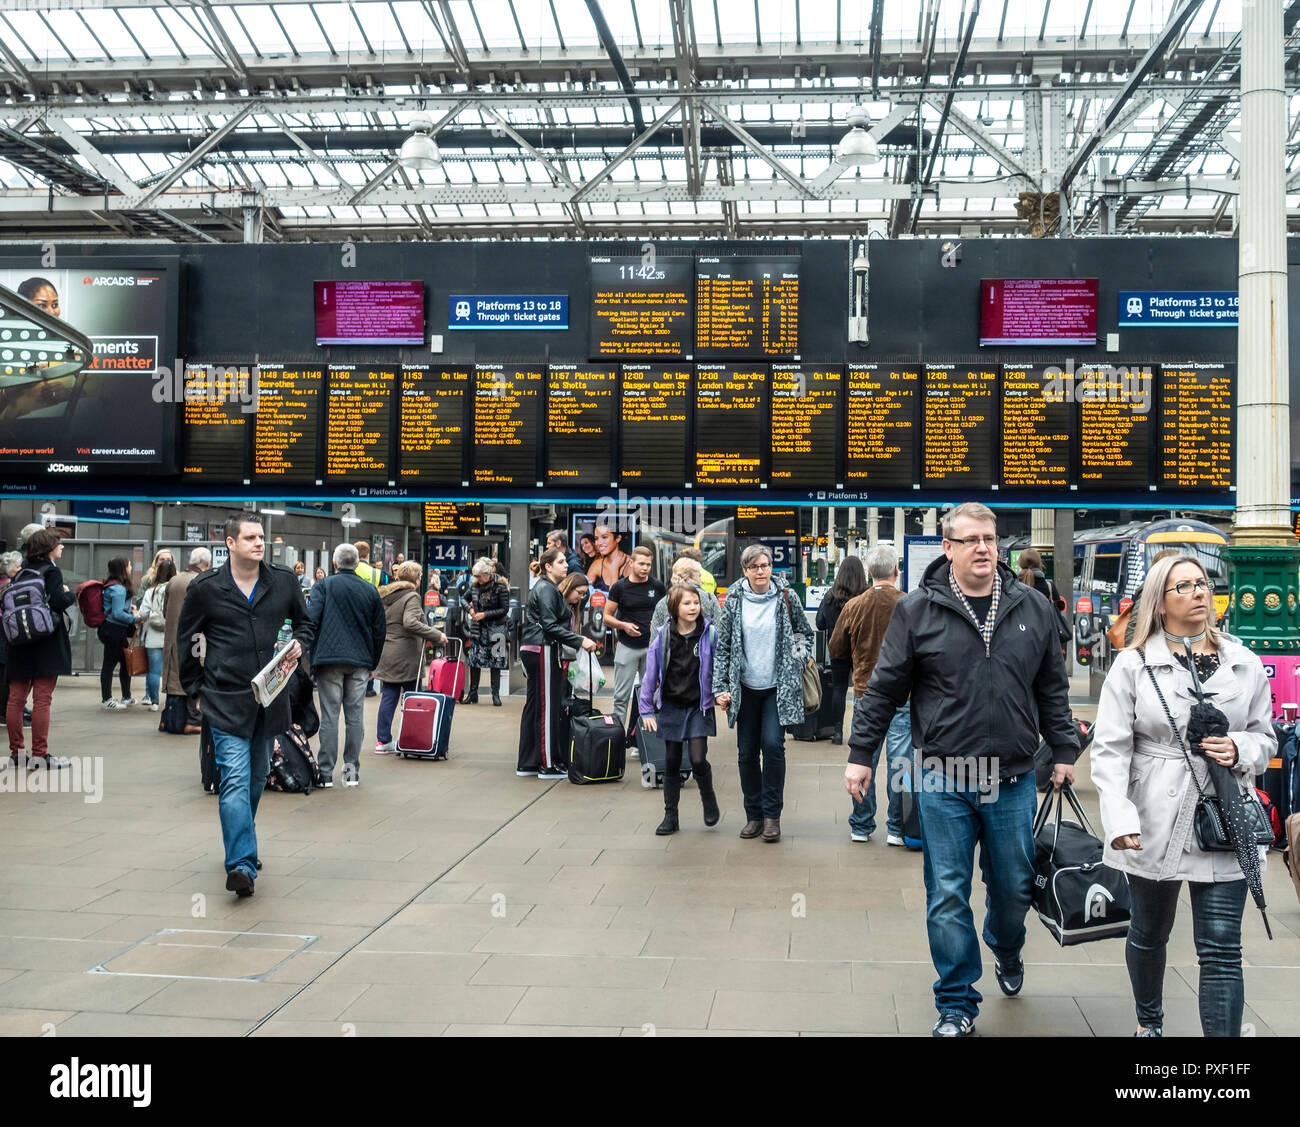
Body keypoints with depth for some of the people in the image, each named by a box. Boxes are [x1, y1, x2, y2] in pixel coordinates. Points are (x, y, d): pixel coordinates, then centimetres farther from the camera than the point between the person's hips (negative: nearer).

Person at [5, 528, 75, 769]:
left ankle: (17, 753, 14)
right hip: (46, 641, -7)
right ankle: (40, 754, -4)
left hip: (20, 641, 7)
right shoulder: (51, 571, -9)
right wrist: (70, 594, -1)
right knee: (42, 699, -4)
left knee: (16, 698, 9)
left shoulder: (23, 572, 11)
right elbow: (59, 601, -20)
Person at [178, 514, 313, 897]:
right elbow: (186, 638, 8)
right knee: (236, 779, -15)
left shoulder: (284, 581, 4)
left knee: (257, 777, 16)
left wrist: (300, 643, -3)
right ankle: (241, 864, -18)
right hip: (226, 699, -4)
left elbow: (304, 623, 19)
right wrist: (195, 686, 6)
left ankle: (241, 847, 36)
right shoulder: (205, 587, -4)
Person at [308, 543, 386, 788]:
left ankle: (326, 772, 2)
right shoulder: (370, 591, 10)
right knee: (355, 716, 7)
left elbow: (311, 619, -11)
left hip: (329, 658, -2)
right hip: (360, 661, 2)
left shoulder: (324, 586, 0)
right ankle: (352, 770, 9)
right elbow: (380, 630, 13)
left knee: (329, 716, 1)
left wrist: (308, 655, -3)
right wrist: (373, 663, 21)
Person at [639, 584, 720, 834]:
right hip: (671, 707, 2)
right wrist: (646, 710, -1)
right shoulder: (663, 636, -4)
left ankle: (709, 799, 19)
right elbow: (651, 673, 0)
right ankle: (670, 816, 18)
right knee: (672, 762, 7)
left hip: (699, 707, -2)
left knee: (697, 759, -10)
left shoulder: (709, 634, -7)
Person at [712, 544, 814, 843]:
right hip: (746, 687, 2)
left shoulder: (786, 596, -1)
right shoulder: (734, 600, 0)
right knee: (747, 752, 4)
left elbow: (805, 633, 13)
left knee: (773, 744, -14)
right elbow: (722, 646, 3)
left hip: (778, 686, -2)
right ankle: (754, 815, 17)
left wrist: (798, 659, -1)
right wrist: (720, 688, -2)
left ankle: (772, 814, -2)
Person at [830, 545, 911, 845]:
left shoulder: (853, 607, -3)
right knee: (900, 761, 4)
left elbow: (835, 650, 7)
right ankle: (897, 828, 8)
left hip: (865, 693, 2)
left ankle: (861, 826, 17)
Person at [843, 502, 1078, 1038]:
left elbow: (1052, 689, 13)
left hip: (1013, 781, 2)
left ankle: (1007, 952, 47)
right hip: (943, 782, -2)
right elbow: (884, 688, 0)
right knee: (947, 896, 2)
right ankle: (957, 1003, 17)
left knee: (1014, 887, 15)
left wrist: (1064, 751, 12)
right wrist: (860, 753, 0)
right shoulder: (918, 610, -4)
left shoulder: (1032, 609, 5)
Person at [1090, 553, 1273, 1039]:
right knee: (1148, 932, 18)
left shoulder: (1245, 664, 4)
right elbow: (1110, 748, -7)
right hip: (1155, 825, 0)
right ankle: (1149, 1022, 44)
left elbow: (1266, 739, 14)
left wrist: (1239, 750, -10)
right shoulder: (1133, 664, -3)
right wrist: (1119, 818, -19)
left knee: (1221, 951, -4)